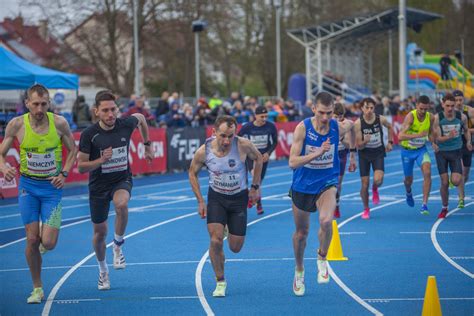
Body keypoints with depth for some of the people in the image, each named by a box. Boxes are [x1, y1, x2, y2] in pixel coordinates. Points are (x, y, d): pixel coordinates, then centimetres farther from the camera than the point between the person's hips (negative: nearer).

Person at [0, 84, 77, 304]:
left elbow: (73, 150, 5)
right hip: (28, 186, 0)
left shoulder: (59, 123, -10)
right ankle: (37, 289, 14)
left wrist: (64, 174, -9)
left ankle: (44, 238, 29)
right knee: (32, 240, -2)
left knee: (48, 243, -10)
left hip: (52, 187, 0)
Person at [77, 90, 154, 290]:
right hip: (98, 185, 0)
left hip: (122, 180, 0)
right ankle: (102, 270, 37)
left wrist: (147, 145, 19)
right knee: (100, 232, 11)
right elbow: (81, 167, -12)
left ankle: (118, 246, -12)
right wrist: (101, 160, -30)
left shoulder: (126, 124, -12)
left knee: (121, 204, -36)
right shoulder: (89, 135, -17)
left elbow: (141, 118, 13)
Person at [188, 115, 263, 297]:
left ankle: (231, 232, 43)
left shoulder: (243, 145, -22)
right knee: (216, 240, -17)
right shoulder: (203, 151, -19)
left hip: (239, 198, 0)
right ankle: (220, 282, 2)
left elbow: (258, 158, 0)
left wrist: (255, 187, 1)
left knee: (235, 248, 4)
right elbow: (192, 173, 0)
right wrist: (200, 201, -3)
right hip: (216, 197, 0)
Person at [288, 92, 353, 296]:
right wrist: (317, 153, -34)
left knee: (326, 221, -29)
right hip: (302, 185, 0)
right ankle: (299, 272, 40)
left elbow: (352, 126, 16)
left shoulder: (338, 128, -11)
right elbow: (293, 162, -24)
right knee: (301, 232, 14)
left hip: (327, 183, 0)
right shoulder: (302, 128, -18)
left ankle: (322, 259, -1)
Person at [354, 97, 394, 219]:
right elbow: (358, 146, -15)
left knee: (378, 180, -21)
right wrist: (365, 141, -36)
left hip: (378, 153, 0)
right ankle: (366, 209, 22)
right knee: (364, 184, 1)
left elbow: (390, 127, 13)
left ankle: (375, 190, 17)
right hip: (364, 154, 0)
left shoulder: (380, 119, -12)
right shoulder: (358, 123, -17)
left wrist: (390, 142, 9)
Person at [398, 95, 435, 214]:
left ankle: (424, 205, -21)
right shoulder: (410, 116, -25)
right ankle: (408, 192, 53)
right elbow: (400, 136, -35)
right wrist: (418, 135, -43)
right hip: (407, 151, -2)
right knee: (408, 180, 14)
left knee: (427, 173, -23)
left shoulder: (431, 118, -10)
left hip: (421, 149, 2)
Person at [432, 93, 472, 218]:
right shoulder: (437, 118, -13)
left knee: (456, 181, -15)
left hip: (456, 152, 0)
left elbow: (466, 130, 12)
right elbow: (438, 137, -13)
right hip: (441, 152, 0)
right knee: (444, 183, -1)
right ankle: (444, 208, 20)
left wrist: (468, 141, -4)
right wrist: (449, 137, -32)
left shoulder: (462, 117, -8)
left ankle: (459, 175, 24)